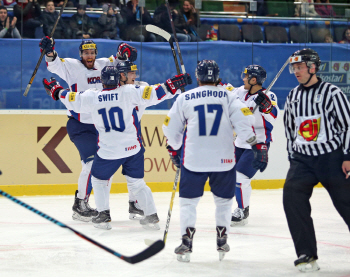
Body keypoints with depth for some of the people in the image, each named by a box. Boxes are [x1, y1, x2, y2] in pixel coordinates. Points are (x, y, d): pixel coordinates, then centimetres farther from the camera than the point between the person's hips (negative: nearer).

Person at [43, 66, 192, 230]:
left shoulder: (91, 97, -2)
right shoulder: (128, 92, -7)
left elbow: (71, 100, 12)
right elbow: (152, 94, -12)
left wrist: (55, 90, 29)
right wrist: (172, 85, -4)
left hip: (108, 151, -1)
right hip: (133, 148, 1)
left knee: (99, 179, 21)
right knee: (136, 182, 14)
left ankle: (103, 216, 14)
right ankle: (151, 216, 9)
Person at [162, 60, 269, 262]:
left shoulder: (184, 98, 7)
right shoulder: (228, 96, 5)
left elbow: (171, 129, 12)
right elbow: (244, 122, -7)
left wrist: (174, 151, 28)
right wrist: (258, 146, -6)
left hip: (193, 159, -1)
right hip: (224, 159, 1)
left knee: (189, 200, 11)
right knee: (224, 200, 18)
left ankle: (186, 242, 1)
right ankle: (222, 242, 17)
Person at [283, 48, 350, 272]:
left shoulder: (332, 93, -6)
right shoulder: (293, 97, 11)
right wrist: (292, 157, 17)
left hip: (332, 157, -4)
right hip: (302, 159, 4)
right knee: (292, 196, -16)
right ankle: (307, 254, -11)